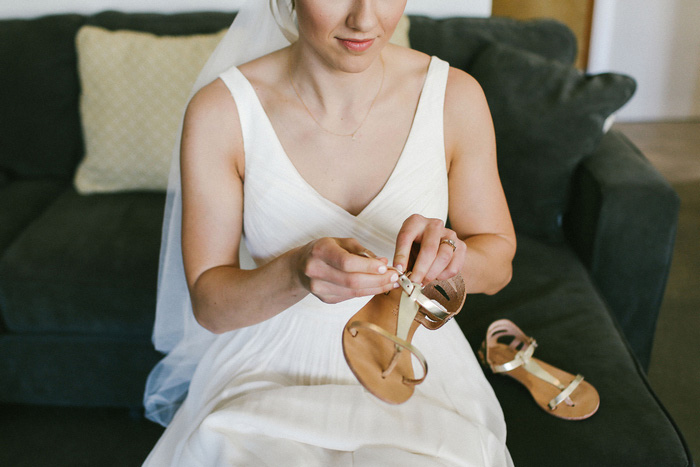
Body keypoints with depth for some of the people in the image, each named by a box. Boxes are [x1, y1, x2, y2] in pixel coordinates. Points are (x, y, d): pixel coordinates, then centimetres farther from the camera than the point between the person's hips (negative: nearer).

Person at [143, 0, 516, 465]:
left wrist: (452, 256, -23)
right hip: (273, 368, -1)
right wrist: (297, 272, -31)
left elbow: (499, 263, 1)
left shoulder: (455, 96, -9)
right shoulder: (221, 109, -13)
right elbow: (208, 303, -10)